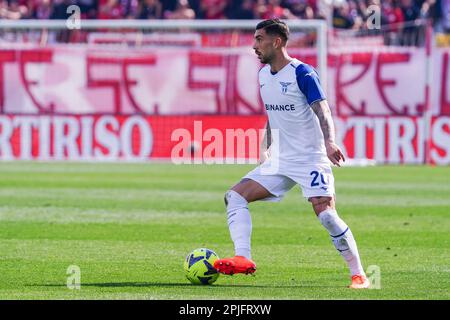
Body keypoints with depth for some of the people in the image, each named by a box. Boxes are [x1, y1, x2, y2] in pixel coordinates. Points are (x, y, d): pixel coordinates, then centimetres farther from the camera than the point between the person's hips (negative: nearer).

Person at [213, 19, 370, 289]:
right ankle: (243, 259, -13)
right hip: (279, 161, 8)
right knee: (235, 197, -4)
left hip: (311, 159, -8)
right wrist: (267, 150, 26)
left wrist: (329, 142, -38)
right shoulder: (264, 75, 10)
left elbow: (323, 111, -22)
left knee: (326, 214, -19)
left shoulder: (302, 73, -13)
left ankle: (359, 275, -9)